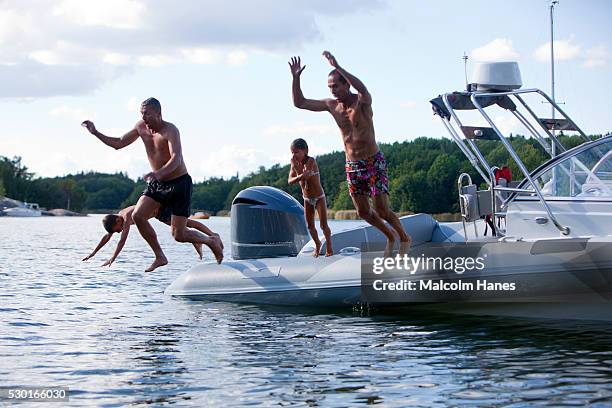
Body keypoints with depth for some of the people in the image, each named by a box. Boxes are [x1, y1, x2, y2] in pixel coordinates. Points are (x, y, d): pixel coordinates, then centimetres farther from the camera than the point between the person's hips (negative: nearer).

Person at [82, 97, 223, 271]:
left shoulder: (170, 130, -22)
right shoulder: (141, 127, 1)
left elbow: (176, 159, -37)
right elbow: (118, 143, 13)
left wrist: (159, 173, -54)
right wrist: (95, 133, 2)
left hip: (178, 183, -7)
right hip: (157, 184, 7)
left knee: (178, 235, -8)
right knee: (137, 216, -13)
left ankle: (212, 241, 21)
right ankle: (160, 257, 1)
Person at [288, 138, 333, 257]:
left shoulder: (311, 161, -21)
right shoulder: (295, 163, -6)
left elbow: (304, 176, -31)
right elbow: (290, 181, -17)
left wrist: (296, 165, -33)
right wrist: (299, 177, -32)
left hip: (319, 197, -5)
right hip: (307, 199, 5)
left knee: (323, 225, -5)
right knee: (310, 226, 8)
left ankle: (329, 247, 13)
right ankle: (317, 244, 30)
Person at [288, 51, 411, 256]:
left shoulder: (362, 101, -15)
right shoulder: (331, 105, 1)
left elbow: (362, 89, -41)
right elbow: (299, 102, 3)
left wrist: (337, 67, -47)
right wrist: (296, 78, -12)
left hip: (374, 162, -6)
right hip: (352, 166, 6)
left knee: (382, 210, -9)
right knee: (363, 212, 8)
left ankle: (404, 238, 16)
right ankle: (390, 237, 32)